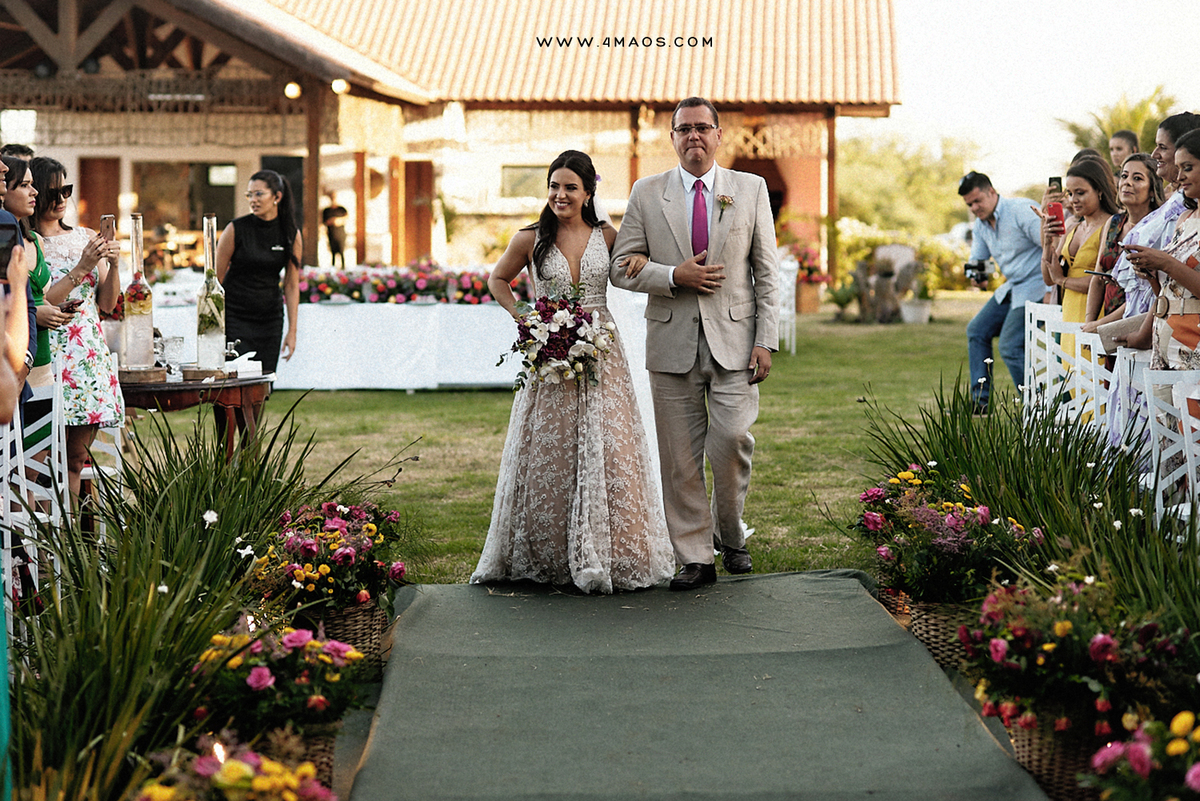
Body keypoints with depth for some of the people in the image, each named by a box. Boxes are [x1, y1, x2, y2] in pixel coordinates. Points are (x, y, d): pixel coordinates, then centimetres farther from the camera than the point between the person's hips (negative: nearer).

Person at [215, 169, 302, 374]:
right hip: (234, 317, -3)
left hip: (270, 319, 3)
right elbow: (216, 279, -4)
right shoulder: (236, 230, -9)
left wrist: (292, 330, 1)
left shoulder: (291, 235, 0)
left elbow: (291, 285, 4)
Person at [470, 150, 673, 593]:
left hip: (600, 352, 1)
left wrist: (642, 259, -3)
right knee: (547, 452, 1)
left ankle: (597, 556, 5)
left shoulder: (607, 237, 4)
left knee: (604, 450, -3)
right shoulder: (530, 239, 1)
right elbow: (498, 281, 15)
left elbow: (632, 272, 20)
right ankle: (543, 556, 11)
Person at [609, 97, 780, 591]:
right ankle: (695, 557, 11)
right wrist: (675, 276, -12)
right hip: (673, 343, 1)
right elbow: (621, 267, 5)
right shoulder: (647, 194, 7)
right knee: (680, 457, 2)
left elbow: (767, 272, 6)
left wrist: (766, 340, -3)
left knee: (731, 442, -12)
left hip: (733, 341, -1)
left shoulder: (751, 189, 8)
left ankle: (730, 537, 13)